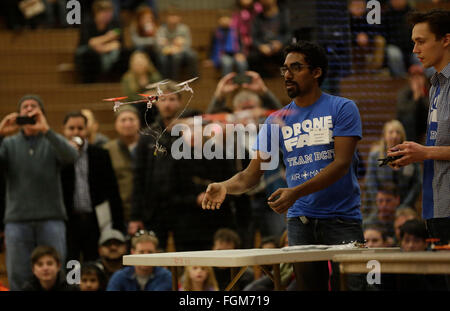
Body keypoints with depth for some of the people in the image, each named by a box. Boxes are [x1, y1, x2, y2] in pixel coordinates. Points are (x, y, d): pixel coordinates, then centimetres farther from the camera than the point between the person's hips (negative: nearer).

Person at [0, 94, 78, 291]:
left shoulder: (52, 142, 9)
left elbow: (71, 156, -12)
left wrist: (46, 130, -24)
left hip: (51, 218, -1)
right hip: (17, 221, 1)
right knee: (18, 278, 0)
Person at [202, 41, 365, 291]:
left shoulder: (343, 109, -1)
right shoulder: (277, 121, 10)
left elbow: (342, 163, -11)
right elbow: (252, 174, 8)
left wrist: (296, 192, -22)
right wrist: (226, 186, -15)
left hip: (341, 219, -3)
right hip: (300, 221, 3)